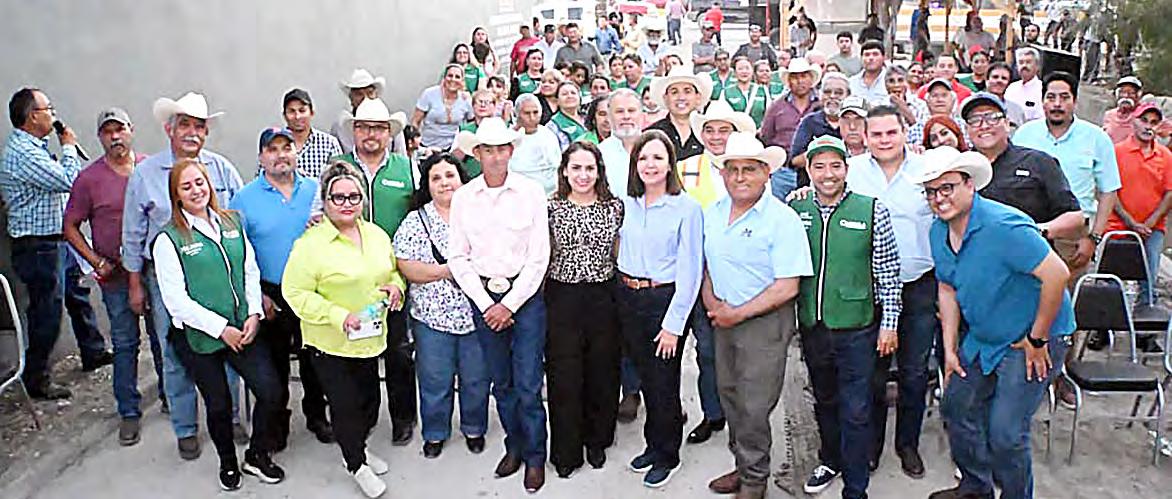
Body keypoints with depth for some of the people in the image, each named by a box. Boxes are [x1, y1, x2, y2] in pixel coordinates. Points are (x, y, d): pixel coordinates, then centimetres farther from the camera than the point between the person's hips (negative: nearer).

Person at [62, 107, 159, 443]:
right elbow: (70, 227, 2)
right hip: (116, 276, -1)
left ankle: (169, 396, 29)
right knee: (124, 344, 5)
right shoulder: (89, 178, -2)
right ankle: (129, 412, 15)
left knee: (163, 336, 12)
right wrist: (96, 262, -8)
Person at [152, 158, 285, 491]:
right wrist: (221, 329, -13)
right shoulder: (168, 239, -6)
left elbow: (251, 272, 9)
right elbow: (176, 299, -10)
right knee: (219, 404, 9)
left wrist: (254, 314, -5)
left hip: (243, 328, 3)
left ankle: (258, 455, 20)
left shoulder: (232, 223, 8)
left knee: (271, 391, -5)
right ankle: (228, 463, 35)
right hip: (198, 335, -3)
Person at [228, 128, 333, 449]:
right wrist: (258, 295, -9)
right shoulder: (245, 198, -4)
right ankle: (277, 422, 28)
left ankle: (316, 415, 32)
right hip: (270, 296, -2)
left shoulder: (315, 190, 3)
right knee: (274, 362, 10)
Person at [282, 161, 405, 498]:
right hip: (330, 343, -6)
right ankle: (356, 465, 27)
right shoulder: (310, 243, -15)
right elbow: (296, 293, -17)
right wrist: (339, 316, -24)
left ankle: (358, 447, 44)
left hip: (371, 338, 6)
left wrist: (395, 285, -4)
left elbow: (393, 269, 19)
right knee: (346, 405, 4)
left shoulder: (377, 235, 5)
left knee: (370, 400, 17)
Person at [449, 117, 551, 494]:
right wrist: (486, 304, -4)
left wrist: (510, 304, -9)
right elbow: (458, 257, 3)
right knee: (501, 382, 12)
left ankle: (535, 456, 17)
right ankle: (514, 447, 30)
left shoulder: (531, 192, -5)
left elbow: (539, 257, -6)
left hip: (524, 295, -2)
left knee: (528, 384, -2)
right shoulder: (463, 197, 1)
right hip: (483, 297, 3)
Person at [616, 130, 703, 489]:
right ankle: (653, 444, 34)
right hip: (628, 298, 5)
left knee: (663, 381, 4)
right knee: (645, 376, 16)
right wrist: (624, 294, 2)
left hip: (664, 299, -5)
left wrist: (674, 323, -14)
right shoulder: (626, 205, 5)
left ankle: (666, 455, 23)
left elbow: (689, 270, -12)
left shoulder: (686, 208, -10)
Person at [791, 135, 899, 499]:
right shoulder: (795, 211, 1)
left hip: (857, 328, -3)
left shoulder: (872, 211, -7)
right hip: (812, 327, 3)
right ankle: (830, 461, 42)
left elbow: (888, 273, -3)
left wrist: (889, 323, -4)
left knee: (855, 411, 2)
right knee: (824, 401, 20)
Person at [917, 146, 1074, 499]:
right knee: (956, 407, 15)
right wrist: (950, 348, 7)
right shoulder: (938, 232, 0)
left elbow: (1057, 275, -29)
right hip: (982, 337, 8)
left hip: (1034, 338, -8)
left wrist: (1036, 340, -20)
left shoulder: (1003, 226, -27)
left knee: (1005, 433, -10)